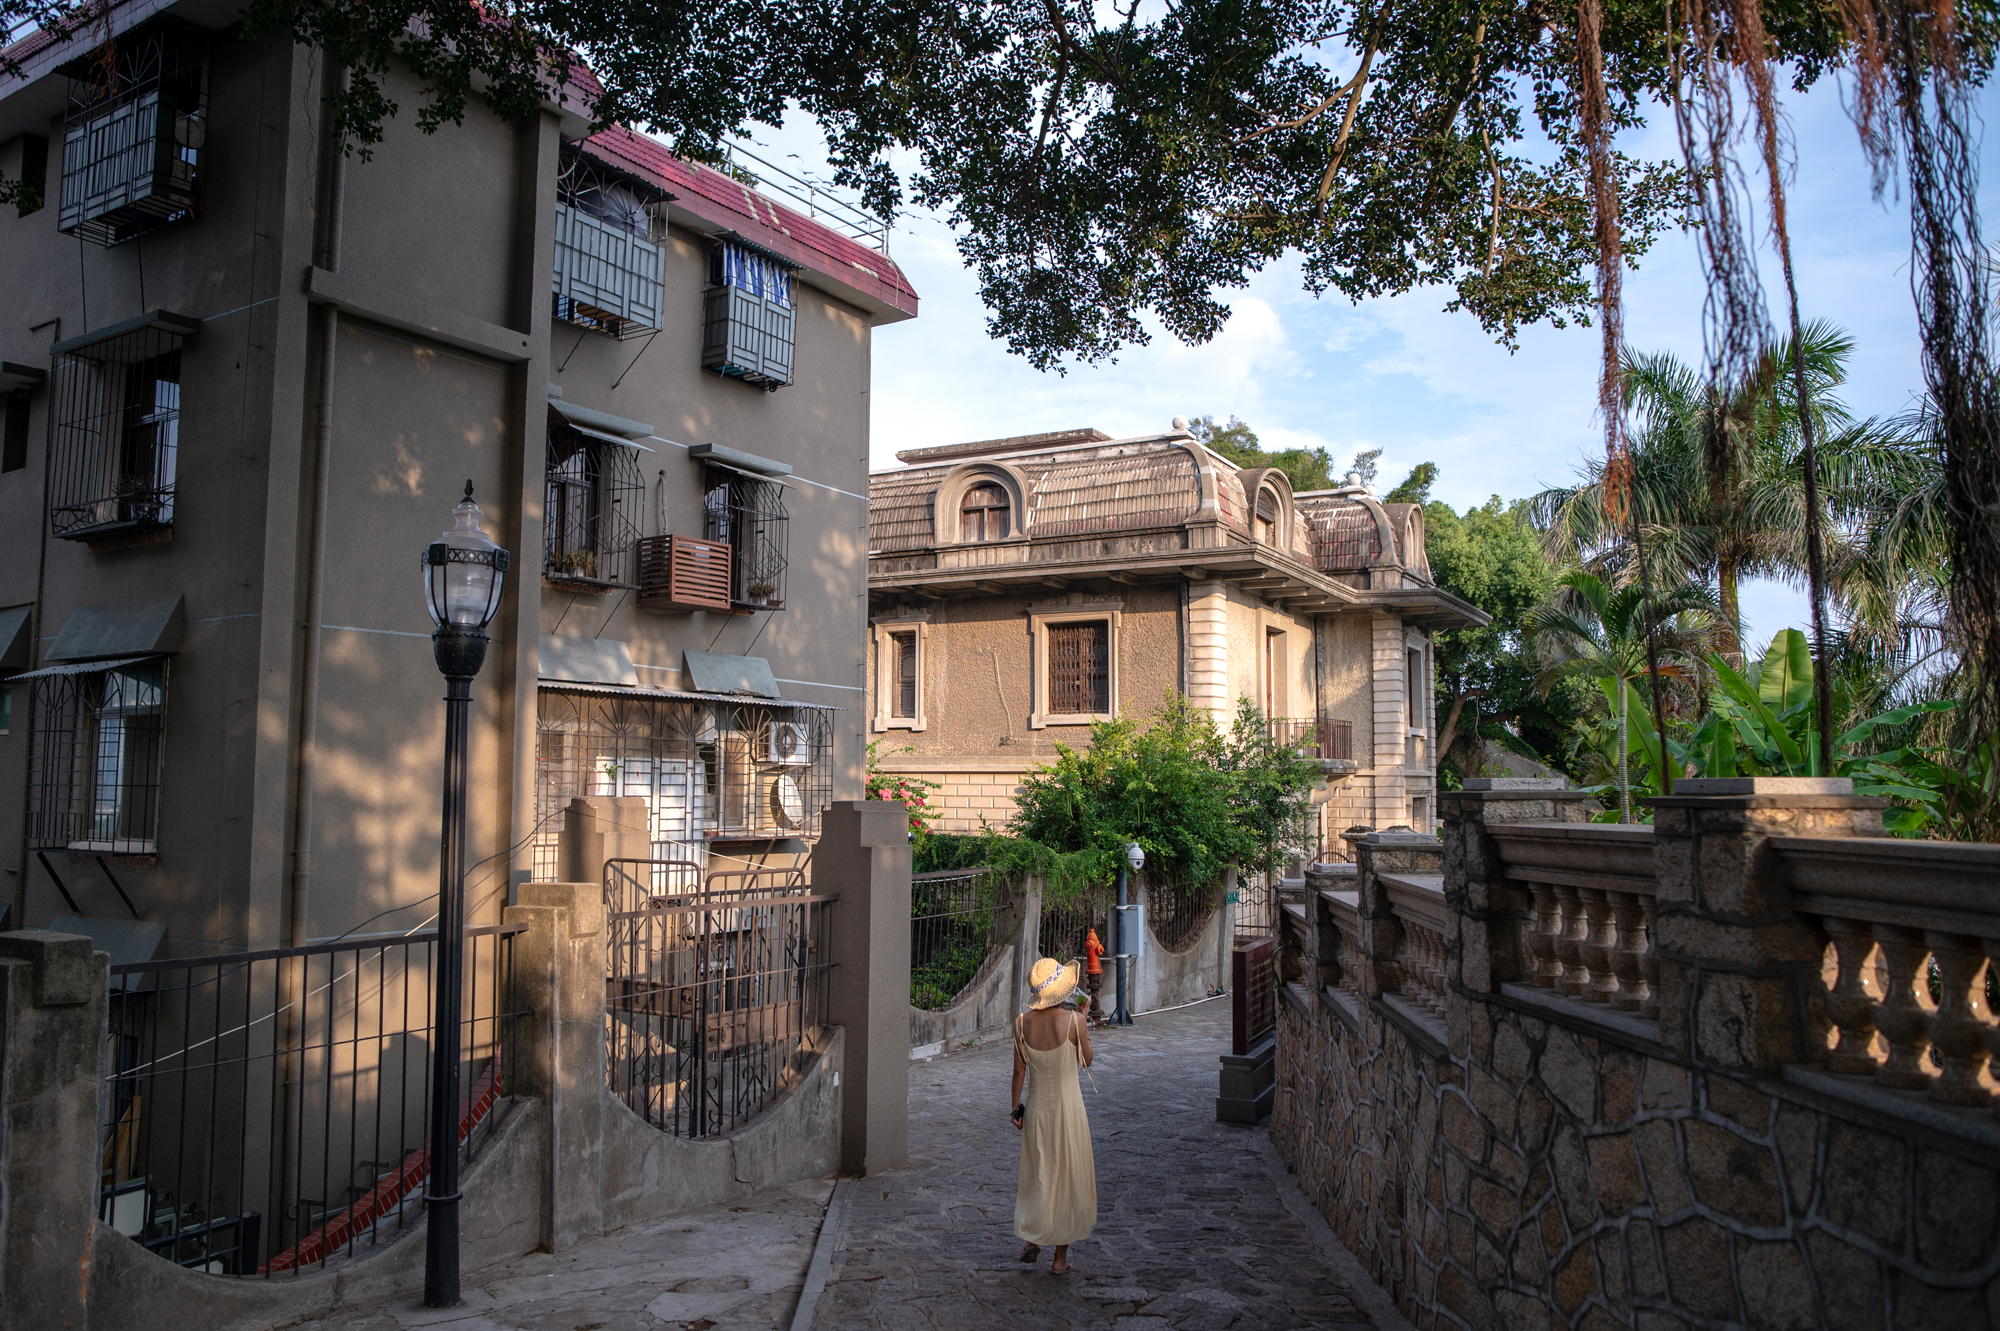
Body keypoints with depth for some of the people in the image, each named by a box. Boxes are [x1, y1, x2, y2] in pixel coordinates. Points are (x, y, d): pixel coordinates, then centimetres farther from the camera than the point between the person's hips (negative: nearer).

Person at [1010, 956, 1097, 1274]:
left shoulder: (1022, 1023, -9)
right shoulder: (1074, 1021, -17)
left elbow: (1019, 1070, -2)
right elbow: (1086, 1061, -2)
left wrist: (1016, 1107, 10)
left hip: (1036, 1108, 3)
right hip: (1068, 1106, -3)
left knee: (1037, 1175, 22)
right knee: (1068, 1178, 10)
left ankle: (1032, 1239, 23)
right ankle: (1060, 1258, 17)